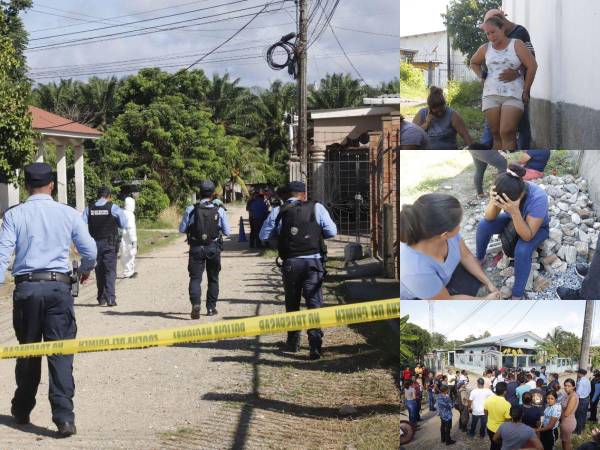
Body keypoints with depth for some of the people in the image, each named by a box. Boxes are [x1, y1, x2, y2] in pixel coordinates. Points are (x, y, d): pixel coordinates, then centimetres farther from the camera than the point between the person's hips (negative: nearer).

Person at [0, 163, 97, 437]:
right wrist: (86, 270, 28)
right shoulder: (68, 214, 2)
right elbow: (90, 250, 8)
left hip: (25, 287, 1)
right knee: (60, 353, -1)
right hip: (58, 286, -1)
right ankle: (64, 417, -11)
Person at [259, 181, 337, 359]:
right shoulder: (316, 208, -1)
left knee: (292, 303, 17)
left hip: (290, 263, 1)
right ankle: (315, 343, -13)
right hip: (313, 261, -1)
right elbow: (332, 232, -2)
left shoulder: (278, 212, 2)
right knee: (314, 302, 0)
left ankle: (293, 342, 26)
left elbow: (263, 236, 8)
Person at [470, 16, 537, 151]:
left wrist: (526, 91, -4)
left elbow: (532, 66, -5)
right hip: (491, 96, 4)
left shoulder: (516, 45, -1)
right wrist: (482, 77, 13)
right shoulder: (485, 49, 10)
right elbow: (474, 63, 30)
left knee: (507, 133, -16)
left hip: (513, 95, -4)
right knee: (496, 134, 1)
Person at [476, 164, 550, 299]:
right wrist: (493, 201, -42)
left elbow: (527, 236, -37)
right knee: (483, 226, -18)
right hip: (512, 219, 4)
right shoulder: (505, 190, -30)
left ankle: (518, 295, -15)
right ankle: (480, 258, 12)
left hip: (537, 227, -4)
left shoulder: (538, 198, -41)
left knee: (522, 250, -32)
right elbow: (490, 218, -20)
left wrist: (515, 212, -52)